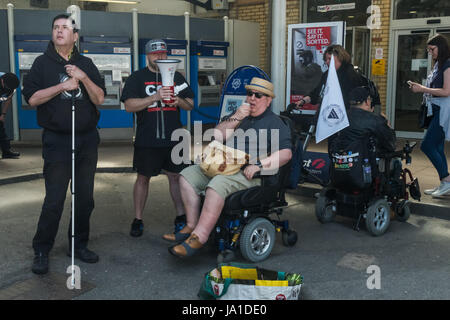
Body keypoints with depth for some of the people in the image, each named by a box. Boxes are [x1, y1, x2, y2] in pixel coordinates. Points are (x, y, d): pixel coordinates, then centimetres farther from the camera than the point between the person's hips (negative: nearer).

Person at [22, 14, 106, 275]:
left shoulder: (86, 64, 10)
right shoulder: (43, 63, 4)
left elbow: (100, 99, 1)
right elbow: (32, 98, -5)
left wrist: (83, 78, -13)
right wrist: (63, 86, -13)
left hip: (87, 140, 3)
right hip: (57, 141, -3)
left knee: (85, 198, 9)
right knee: (54, 200, -6)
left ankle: (79, 244, 23)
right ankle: (41, 251, 8)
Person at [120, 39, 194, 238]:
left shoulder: (176, 77, 13)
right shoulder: (137, 78, 3)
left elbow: (191, 104, 14)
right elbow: (129, 106, -10)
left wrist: (179, 101, -9)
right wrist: (155, 97, -20)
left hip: (173, 139, 3)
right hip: (147, 140, -2)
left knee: (176, 176, 6)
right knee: (143, 178, 6)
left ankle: (181, 217, 19)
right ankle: (138, 219, 17)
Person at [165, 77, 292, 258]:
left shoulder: (274, 123, 4)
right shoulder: (242, 116, 25)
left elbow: (286, 153, -10)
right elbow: (217, 136, 15)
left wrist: (259, 165, -21)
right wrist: (235, 119, 0)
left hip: (248, 173, -8)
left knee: (216, 185, -34)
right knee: (188, 175, -4)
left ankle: (199, 238, -31)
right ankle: (192, 226, -6)